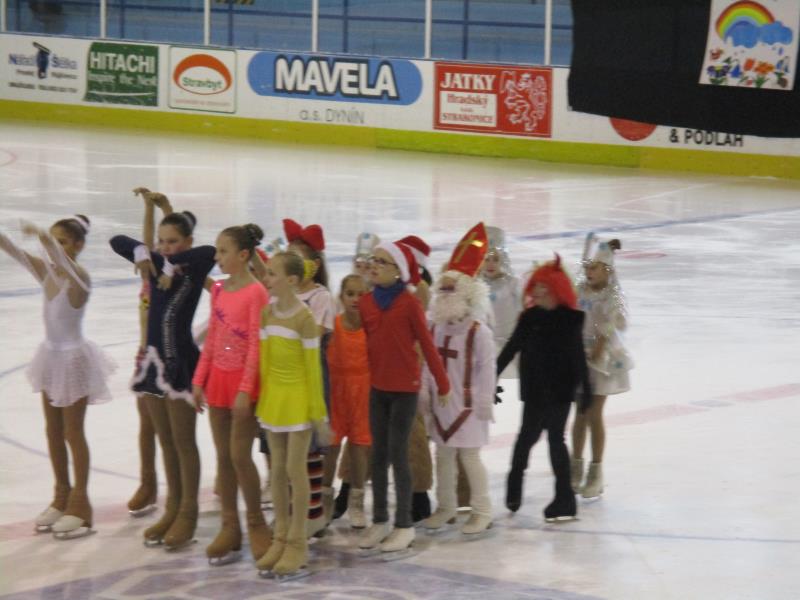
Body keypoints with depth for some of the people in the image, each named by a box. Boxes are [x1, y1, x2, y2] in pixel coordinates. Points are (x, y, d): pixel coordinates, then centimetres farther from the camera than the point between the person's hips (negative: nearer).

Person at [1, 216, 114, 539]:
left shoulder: (79, 277, -20)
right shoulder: (45, 270, -1)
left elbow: (65, 264, -43)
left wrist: (44, 238, -59)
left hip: (73, 359, -7)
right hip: (51, 356, 7)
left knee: (73, 433, 3)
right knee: (53, 431, 15)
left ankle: (79, 505, 14)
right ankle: (61, 498, 28)